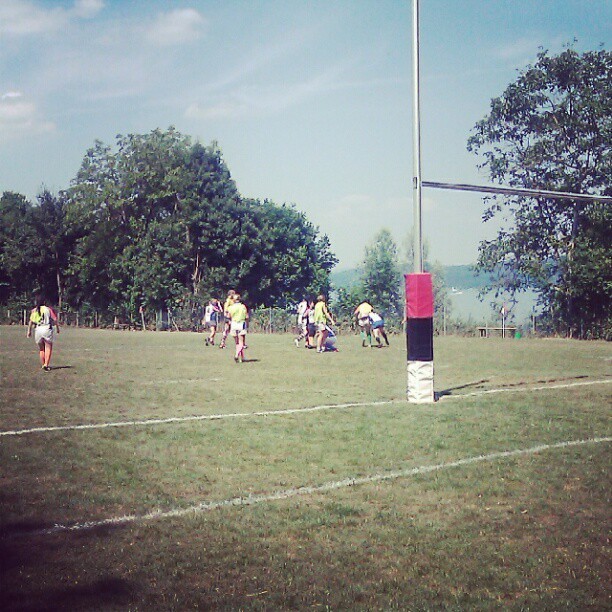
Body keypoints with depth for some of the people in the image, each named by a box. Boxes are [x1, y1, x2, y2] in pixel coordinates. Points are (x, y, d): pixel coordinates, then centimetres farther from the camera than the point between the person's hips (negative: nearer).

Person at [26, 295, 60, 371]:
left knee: (41, 349, 15)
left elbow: (31, 322, 2)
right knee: (48, 348, 2)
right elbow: (55, 319, -1)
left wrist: (29, 331, 9)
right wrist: (57, 328, 12)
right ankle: (46, 364, -11)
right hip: (47, 329, -3)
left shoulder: (34, 311, 6)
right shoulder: (48, 309, 0)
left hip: (38, 330, 3)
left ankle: (43, 365, 20)